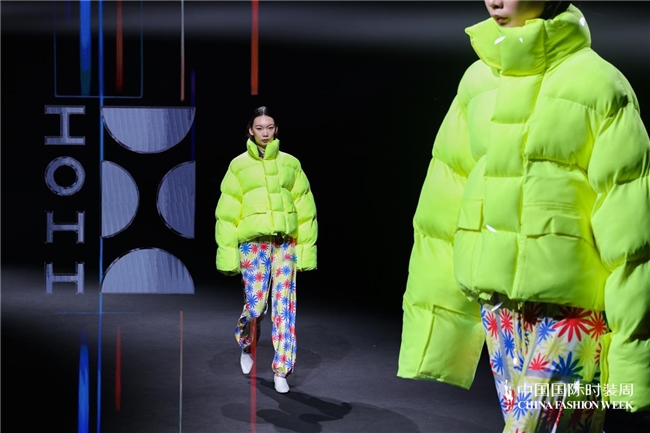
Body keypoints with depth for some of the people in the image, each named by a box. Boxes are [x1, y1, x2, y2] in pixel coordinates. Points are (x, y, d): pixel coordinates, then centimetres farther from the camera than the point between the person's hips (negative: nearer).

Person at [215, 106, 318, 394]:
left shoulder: (290, 163, 9)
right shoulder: (239, 165, 5)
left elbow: (305, 209, 8)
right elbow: (227, 213, 3)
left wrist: (307, 248, 3)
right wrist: (228, 253, -3)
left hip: (286, 243, 1)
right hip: (253, 243, -1)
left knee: (284, 306, -1)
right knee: (255, 305, -3)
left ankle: (281, 371, 6)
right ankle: (247, 345, 31)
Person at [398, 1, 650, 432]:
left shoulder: (598, 84, -8)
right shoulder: (477, 81, 8)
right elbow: (442, 210, 9)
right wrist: (434, 319, 8)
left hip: (570, 308, -5)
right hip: (497, 304, 5)